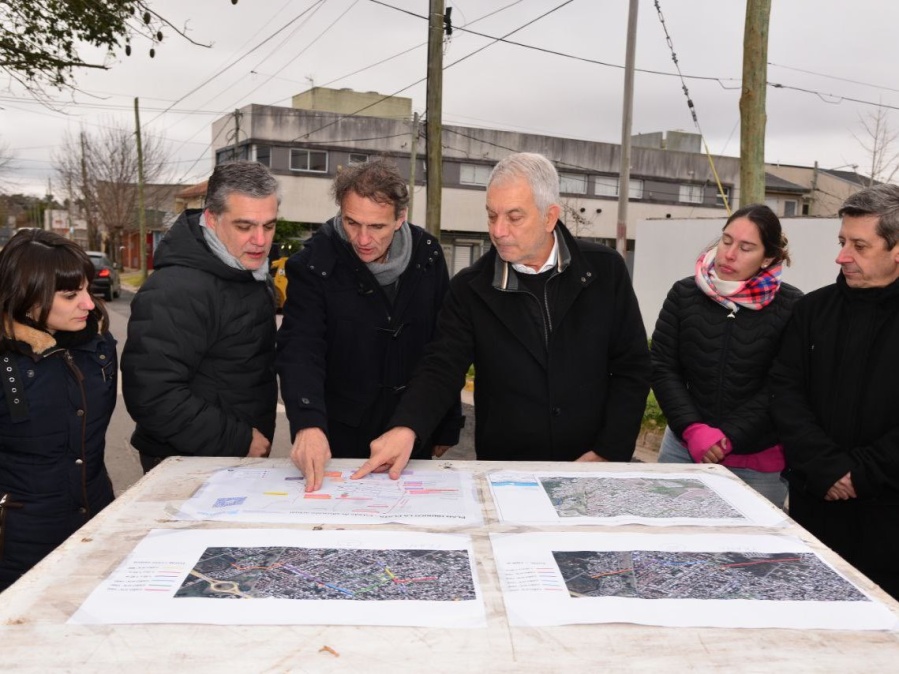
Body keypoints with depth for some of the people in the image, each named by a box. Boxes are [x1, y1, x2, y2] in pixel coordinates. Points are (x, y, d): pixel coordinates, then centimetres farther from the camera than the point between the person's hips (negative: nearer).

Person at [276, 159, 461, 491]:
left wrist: (447, 427, 6)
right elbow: (300, 350, -23)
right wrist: (308, 423, -40)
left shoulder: (428, 255, -4)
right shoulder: (314, 264, -14)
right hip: (340, 436, -3)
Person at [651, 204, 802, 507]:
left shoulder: (790, 306, -7)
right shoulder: (684, 294, -1)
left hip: (759, 460, -2)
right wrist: (692, 430, -14)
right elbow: (662, 368, -3)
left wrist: (729, 436, -16)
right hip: (683, 447, 2)